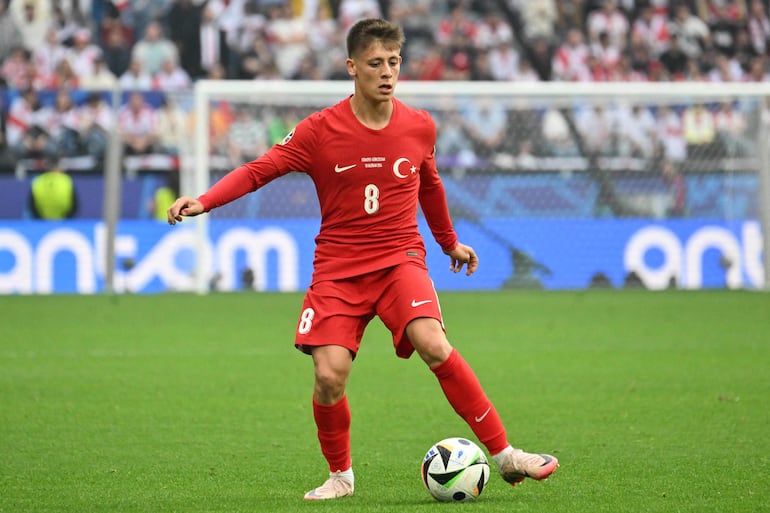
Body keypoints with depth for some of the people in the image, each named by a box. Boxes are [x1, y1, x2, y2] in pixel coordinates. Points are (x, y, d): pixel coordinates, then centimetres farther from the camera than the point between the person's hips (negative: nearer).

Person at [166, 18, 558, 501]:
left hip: (400, 258, 0)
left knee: (434, 346, -24)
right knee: (329, 376, -14)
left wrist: (450, 243, 34)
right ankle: (340, 475, 12)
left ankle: (504, 454, -16)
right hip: (338, 269, 0)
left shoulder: (419, 127, 2)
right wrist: (203, 201, -20)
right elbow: (259, 170, -6)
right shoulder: (320, 130, -6)